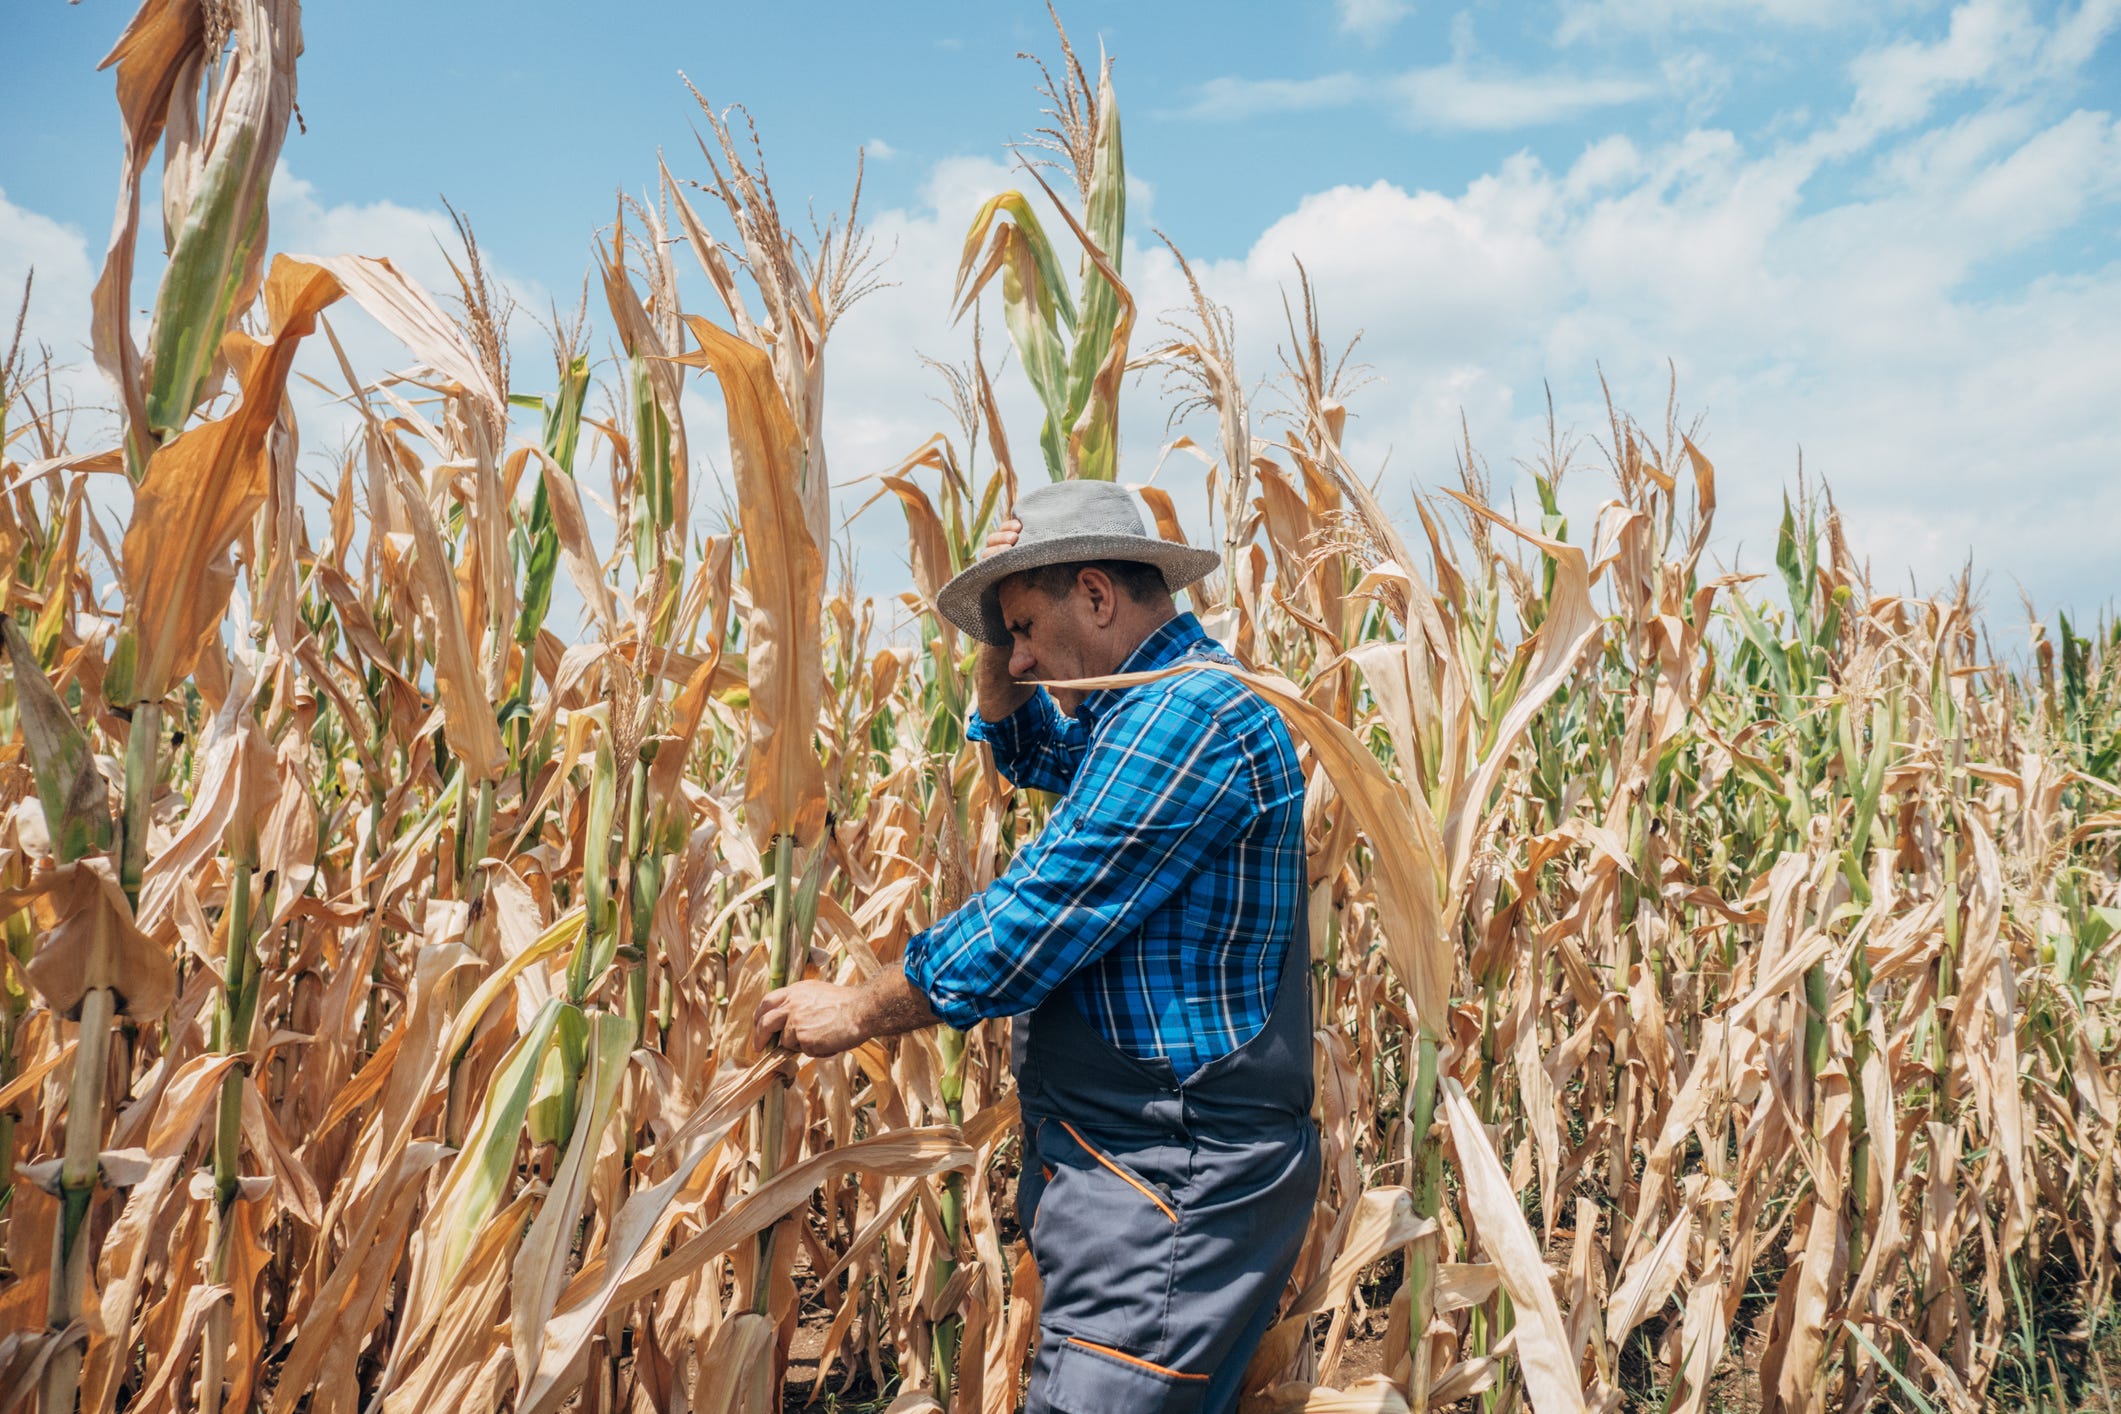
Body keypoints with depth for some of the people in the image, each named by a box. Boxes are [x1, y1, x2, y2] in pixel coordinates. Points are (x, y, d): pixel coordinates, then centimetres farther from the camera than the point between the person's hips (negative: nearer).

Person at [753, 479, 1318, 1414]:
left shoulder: (1187, 715, -19)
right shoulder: (1139, 711, 14)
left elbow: (1030, 921, -19)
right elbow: (1021, 746, 32)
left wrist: (856, 1009, -5)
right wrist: (1002, 643, 11)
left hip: (1174, 1188, -10)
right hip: (1124, 1157, 10)